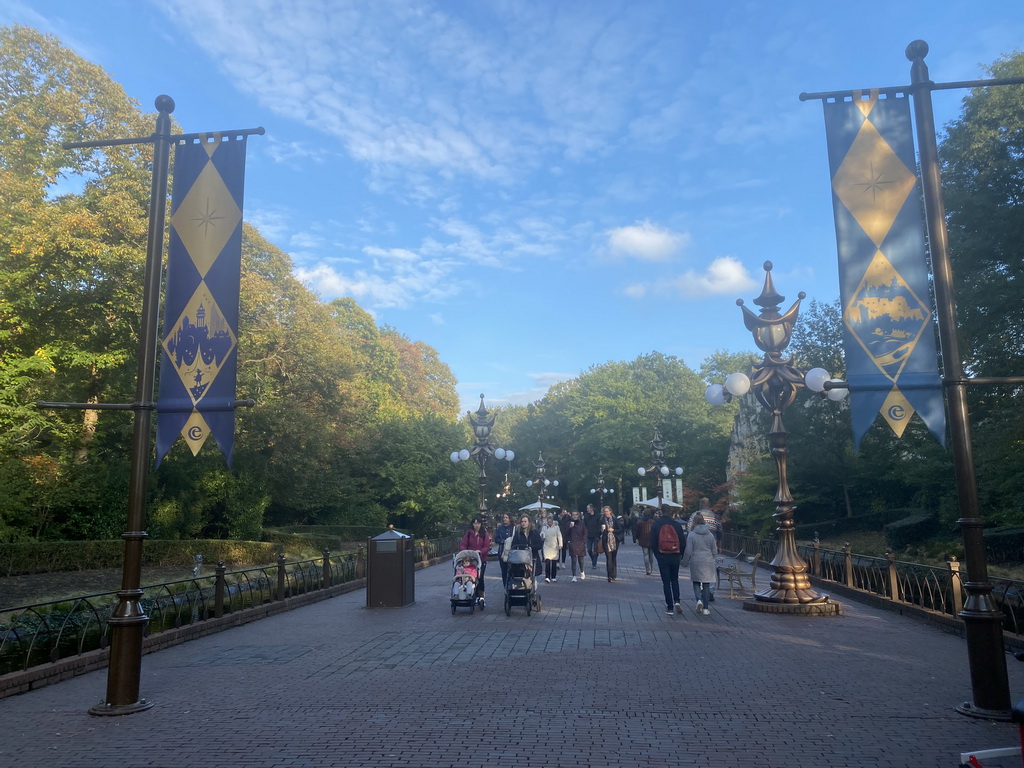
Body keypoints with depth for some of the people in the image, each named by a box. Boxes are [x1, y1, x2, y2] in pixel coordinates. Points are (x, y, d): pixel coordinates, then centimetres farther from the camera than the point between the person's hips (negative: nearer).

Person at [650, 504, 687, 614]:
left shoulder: (656, 525, -5)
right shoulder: (677, 524, -2)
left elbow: (653, 543, -4)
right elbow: (683, 541, 0)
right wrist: (681, 554, 12)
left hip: (662, 557, -2)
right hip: (675, 557, 2)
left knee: (666, 582, 6)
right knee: (674, 579, 19)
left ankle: (669, 607, 6)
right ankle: (676, 601, 3)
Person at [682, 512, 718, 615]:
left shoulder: (691, 535, -8)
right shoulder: (710, 534, 1)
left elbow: (688, 551, -8)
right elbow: (714, 551, 8)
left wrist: (685, 563, 5)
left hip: (696, 562, -2)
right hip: (708, 562, 2)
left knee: (696, 582, 13)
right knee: (706, 584, 8)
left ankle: (699, 600, -12)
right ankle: (705, 608, 9)